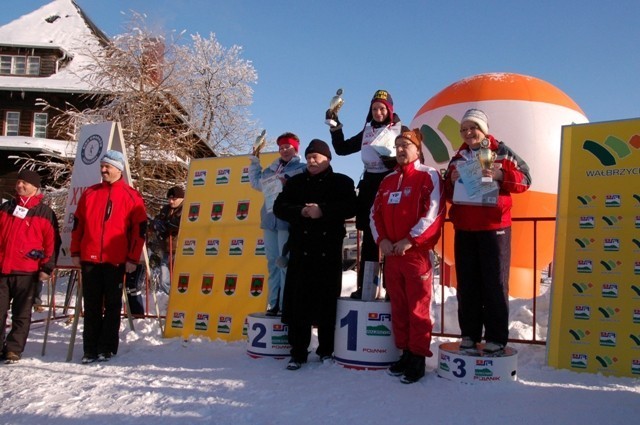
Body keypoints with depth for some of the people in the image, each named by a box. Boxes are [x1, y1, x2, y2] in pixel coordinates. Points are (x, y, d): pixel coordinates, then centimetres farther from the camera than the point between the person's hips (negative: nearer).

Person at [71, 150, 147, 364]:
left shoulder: (131, 196, 1)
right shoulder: (89, 193, 12)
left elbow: (139, 229, -2)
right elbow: (77, 224, 15)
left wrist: (133, 258, -7)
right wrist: (75, 252, 9)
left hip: (116, 260, -3)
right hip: (89, 259, 3)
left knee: (112, 306, 4)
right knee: (91, 306, 7)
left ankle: (107, 348, 11)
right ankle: (90, 349, 14)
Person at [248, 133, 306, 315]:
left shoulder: (302, 169, 1)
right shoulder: (271, 169, 19)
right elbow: (256, 183, 30)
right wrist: (254, 161, 25)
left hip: (287, 221, -6)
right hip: (270, 220, 7)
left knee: (285, 263, -10)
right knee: (272, 262, 8)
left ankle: (285, 305, -6)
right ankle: (273, 303, 14)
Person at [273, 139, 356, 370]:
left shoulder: (342, 182, 7)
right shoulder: (295, 182, 16)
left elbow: (350, 208, -7)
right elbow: (279, 207, 7)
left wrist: (323, 210, -18)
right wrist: (301, 211, -11)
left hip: (329, 250, -2)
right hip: (301, 249, 2)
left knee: (327, 301, 2)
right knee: (298, 300, -1)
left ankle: (326, 349, 16)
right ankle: (298, 352, 7)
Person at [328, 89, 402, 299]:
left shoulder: (400, 130, 2)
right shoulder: (367, 132, 17)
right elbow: (342, 148, 19)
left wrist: (397, 161, -20)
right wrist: (335, 126, 7)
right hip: (369, 184, 5)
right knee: (369, 237, 6)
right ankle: (365, 286, 10)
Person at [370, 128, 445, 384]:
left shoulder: (428, 175, -2)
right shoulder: (388, 180, 17)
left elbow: (433, 212, -13)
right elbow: (375, 213, 15)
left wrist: (410, 240, -16)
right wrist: (381, 240, -2)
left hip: (417, 252, -6)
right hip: (391, 252, 6)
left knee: (418, 307, -2)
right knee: (398, 306, 11)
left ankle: (418, 358, 6)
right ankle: (405, 352, 22)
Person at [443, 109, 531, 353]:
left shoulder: (500, 152, 1)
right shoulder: (457, 159, 13)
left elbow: (524, 179, -5)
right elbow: (448, 195, 15)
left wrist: (501, 175, -21)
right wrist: (452, 181, -6)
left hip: (494, 227, -4)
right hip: (464, 229, 4)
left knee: (495, 283, -1)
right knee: (467, 284, 6)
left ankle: (496, 337, 7)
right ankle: (469, 333, 16)